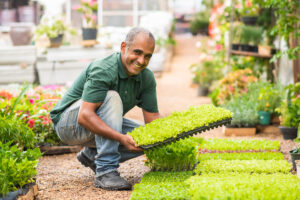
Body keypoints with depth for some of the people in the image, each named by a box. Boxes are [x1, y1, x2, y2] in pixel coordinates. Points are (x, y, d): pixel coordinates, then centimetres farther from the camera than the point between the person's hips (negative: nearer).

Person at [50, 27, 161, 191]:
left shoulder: (147, 78, -5)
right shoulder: (103, 70, -29)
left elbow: (153, 118, -4)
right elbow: (85, 116, -37)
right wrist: (122, 138, -45)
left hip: (101, 125, 8)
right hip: (69, 122, -8)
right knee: (111, 97, -33)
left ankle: (92, 154, 9)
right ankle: (106, 171, -31)